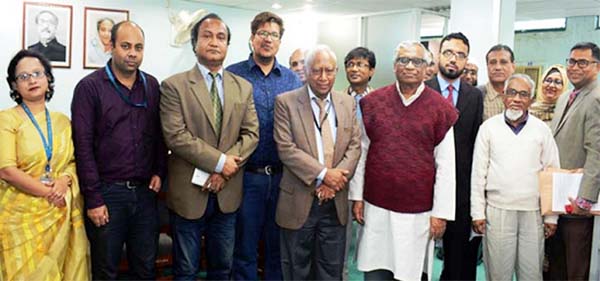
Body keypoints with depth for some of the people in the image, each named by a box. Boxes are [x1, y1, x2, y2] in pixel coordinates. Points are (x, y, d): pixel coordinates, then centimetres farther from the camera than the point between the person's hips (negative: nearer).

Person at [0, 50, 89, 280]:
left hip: (62, 213, 4)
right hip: (22, 213, -4)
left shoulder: (62, 121, 12)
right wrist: (48, 193, -12)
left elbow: (74, 161, 12)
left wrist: (65, 180, -10)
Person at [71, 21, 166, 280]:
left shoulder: (151, 86, 7)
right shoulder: (89, 87, -7)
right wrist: (93, 199, -12)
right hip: (107, 192, -3)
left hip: (145, 191, 4)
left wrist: (159, 171, 1)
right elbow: (83, 146, -10)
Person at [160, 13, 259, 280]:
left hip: (227, 193, 4)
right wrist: (219, 161, -18)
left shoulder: (243, 87, 7)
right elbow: (176, 136, -15)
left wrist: (225, 171, -13)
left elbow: (251, 134, 0)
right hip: (189, 193, -3)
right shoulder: (174, 86, -6)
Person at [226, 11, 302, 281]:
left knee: (278, 247, 13)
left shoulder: (293, 80, 8)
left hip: (283, 176, 3)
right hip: (247, 175, -2)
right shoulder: (232, 75, -1)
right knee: (244, 248, 9)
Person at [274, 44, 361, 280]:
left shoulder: (348, 103, 9)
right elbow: (285, 148, -12)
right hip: (299, 201, -3)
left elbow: (354, 146, 3)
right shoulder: (286, 102, -4)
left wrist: (336, 178, -12)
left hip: (336, 202, 3)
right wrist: (323, 174, -17)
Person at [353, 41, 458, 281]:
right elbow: (362, 152, 7)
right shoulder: (373, 102, 3)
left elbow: (445, 165, -3)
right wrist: (357, 197, 5)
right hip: (376, 208, 2)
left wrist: (441, 213, -4)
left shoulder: (440, 109, -2)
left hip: (418, 213, -1)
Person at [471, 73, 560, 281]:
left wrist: (551, 217, 4)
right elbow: (478, 172, 3)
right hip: (497, 211, -1)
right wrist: (477, 213, -1)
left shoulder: (542, 130, 5)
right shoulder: (489, 127, 3)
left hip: (533, 212, 1)